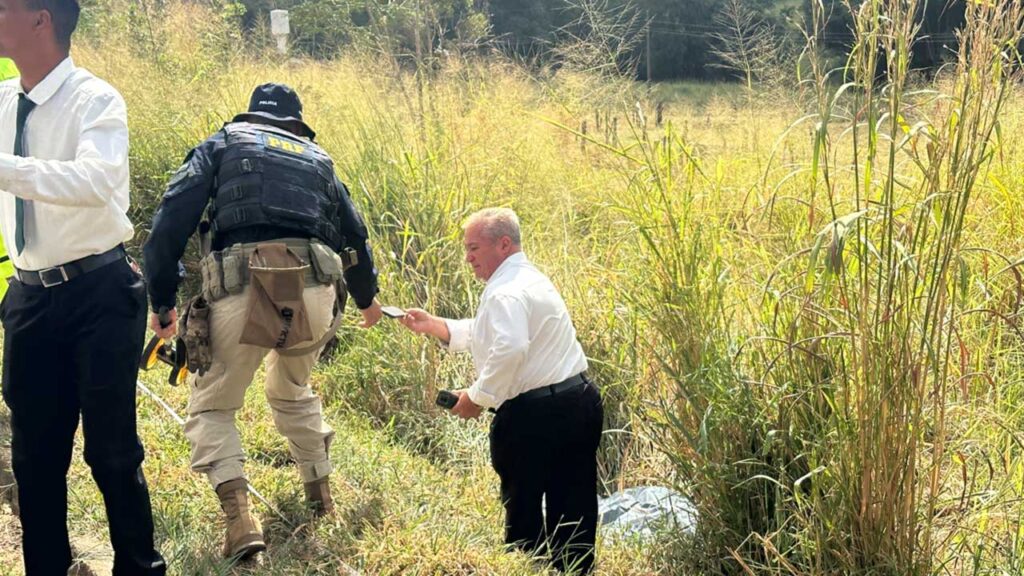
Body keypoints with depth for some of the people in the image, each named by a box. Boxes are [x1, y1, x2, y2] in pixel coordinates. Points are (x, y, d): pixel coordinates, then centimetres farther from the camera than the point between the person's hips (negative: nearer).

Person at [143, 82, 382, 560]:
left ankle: (239, 517, -8)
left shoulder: (223, 143, 17)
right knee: (293, 391, 32)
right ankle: (320, 495, 35)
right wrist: (367, 298, 52)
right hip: (314, 293, 4)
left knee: (211, 407, 12)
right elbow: (353, 232, 35)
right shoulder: (317, 157, 27)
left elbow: (172, 218, 4)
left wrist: (161, 301, 8)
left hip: (243, 290, -3)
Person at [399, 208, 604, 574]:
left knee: (523, 506, 4)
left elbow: (509, 349, -30)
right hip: (579, 401, 10)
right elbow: (485, 334, 27)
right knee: (573, 505, 13)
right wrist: (432, 325, 19)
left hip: (534, 414, -10)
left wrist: (478, 397, -19)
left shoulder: (506, 292, -14)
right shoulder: (529, 279, 19)